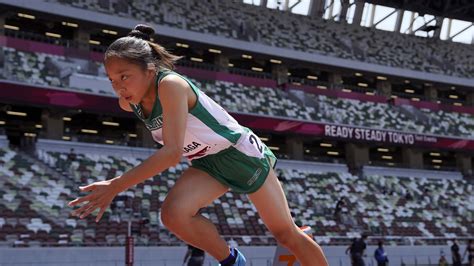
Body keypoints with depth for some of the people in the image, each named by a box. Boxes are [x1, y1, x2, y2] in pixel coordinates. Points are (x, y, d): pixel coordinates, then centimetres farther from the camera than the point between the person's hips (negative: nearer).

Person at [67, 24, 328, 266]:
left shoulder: (171, 85, -32)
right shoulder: (129, 103, -8)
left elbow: (172, 152, -40)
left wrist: (115, 186, -42)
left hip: (239, 153, -6)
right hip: (206, 164, 6)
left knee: (285, 232, 5)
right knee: (173, 214, -22)